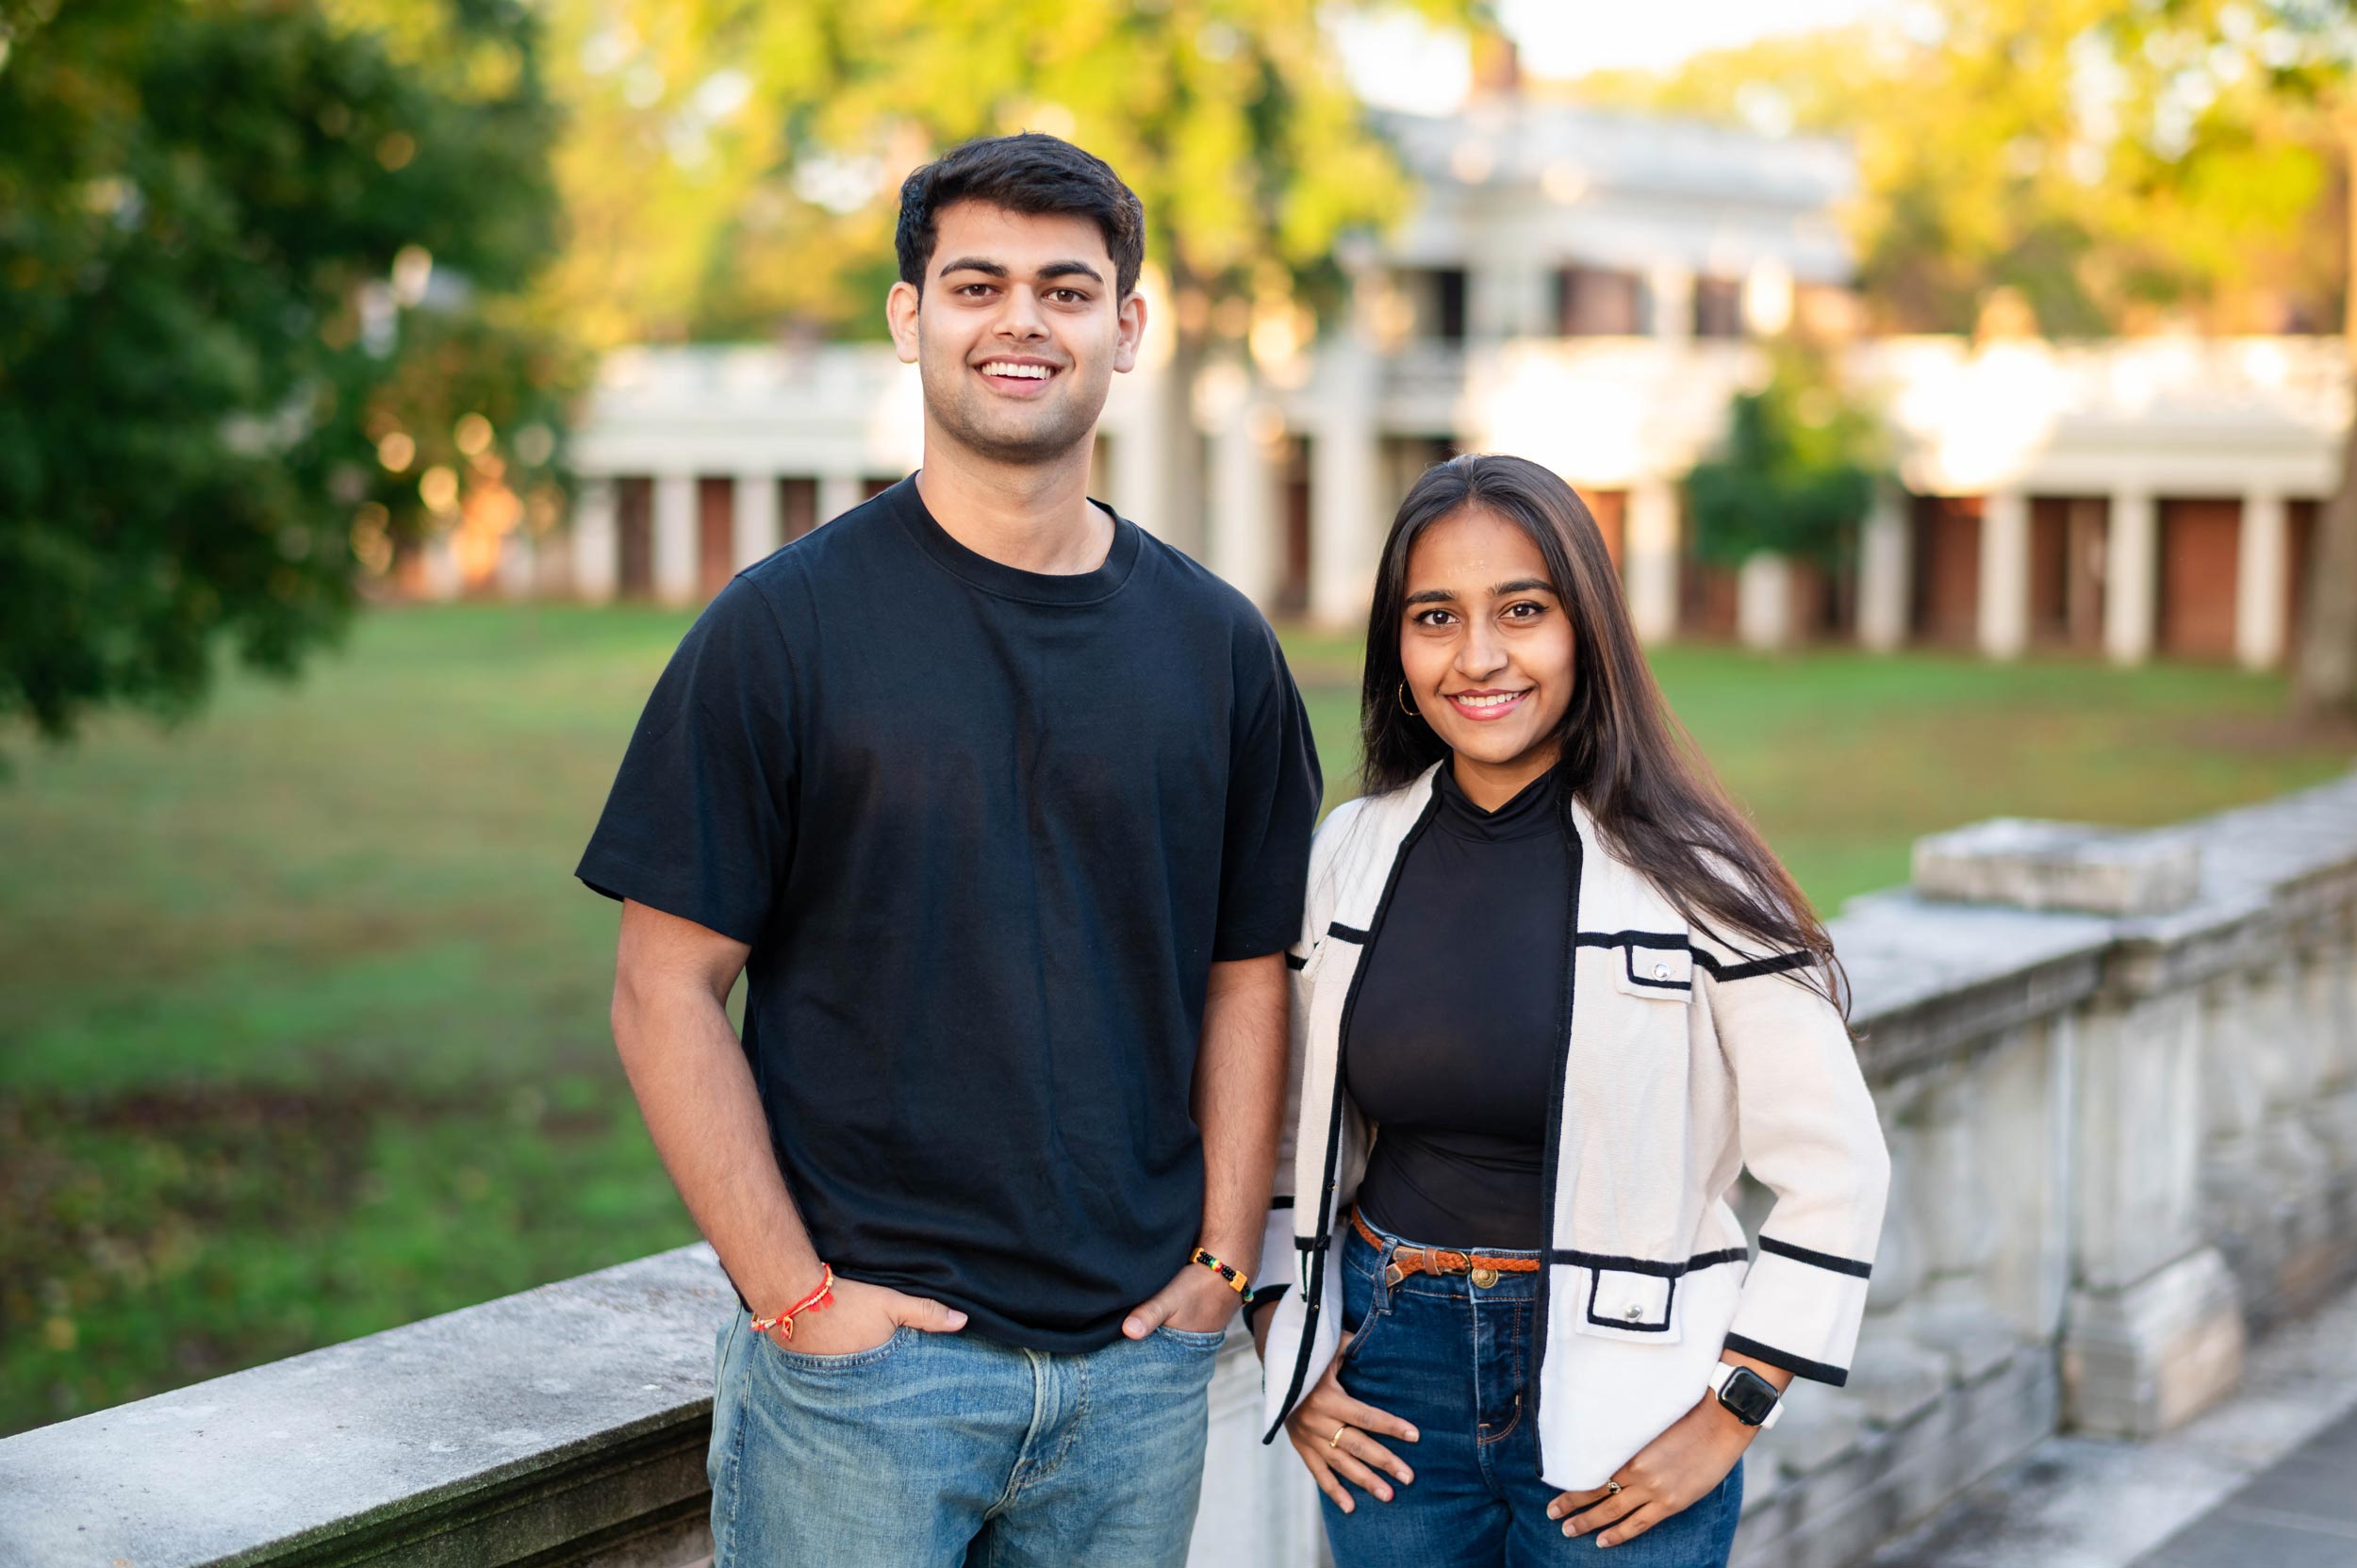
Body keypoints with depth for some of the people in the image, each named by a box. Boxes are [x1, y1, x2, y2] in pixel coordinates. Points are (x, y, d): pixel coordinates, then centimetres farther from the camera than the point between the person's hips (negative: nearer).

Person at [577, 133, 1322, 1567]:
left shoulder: (1217, 643, 6)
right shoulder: (784, 624, -5)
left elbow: (1247, 977, 10)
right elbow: (667, 986, -6)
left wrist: (1220, 1260, 1)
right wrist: (793, 1291, -11)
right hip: (863, 1351, -3)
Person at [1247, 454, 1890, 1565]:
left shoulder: (1683, 875, -9)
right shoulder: (1350, 855, 2)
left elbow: (1836, 1173, -8)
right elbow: (1280, 1124, 13)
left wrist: (1727, 1421, -9)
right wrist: (1284, 1351, 5)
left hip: (1616, 1383, -3)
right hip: (1393, 1374, 3)